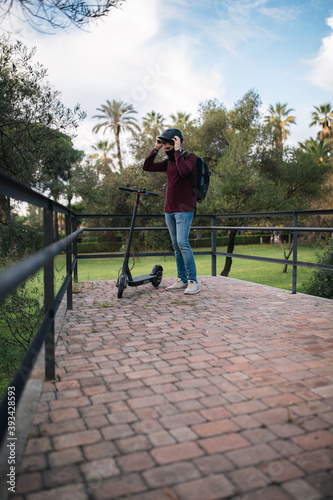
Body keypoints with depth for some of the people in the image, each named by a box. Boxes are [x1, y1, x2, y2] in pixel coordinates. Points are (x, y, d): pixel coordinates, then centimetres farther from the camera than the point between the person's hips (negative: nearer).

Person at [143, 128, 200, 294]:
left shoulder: (190, 158, -3)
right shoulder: (169, 162, 16)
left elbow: (184, 171, -25)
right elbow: (147, 167, 12)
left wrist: (177, 151, -17)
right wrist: (155, 149, 5)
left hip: (184, 209, -7)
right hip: (169, 210, 7)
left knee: (183, 243, -15)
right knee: (176, 245, 7)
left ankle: (193, 282, -9)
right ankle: (182, 280, 13)